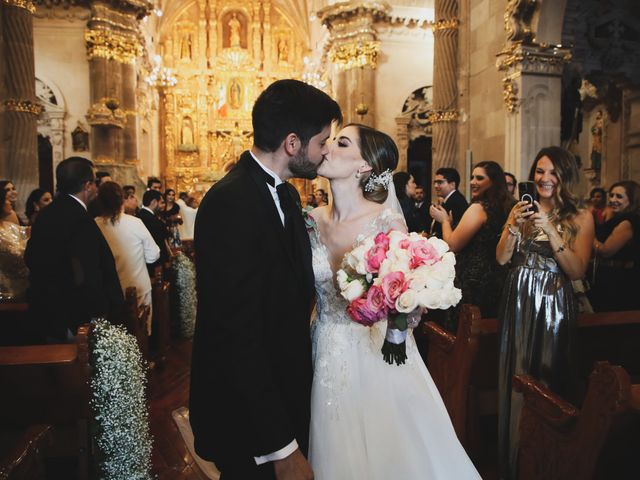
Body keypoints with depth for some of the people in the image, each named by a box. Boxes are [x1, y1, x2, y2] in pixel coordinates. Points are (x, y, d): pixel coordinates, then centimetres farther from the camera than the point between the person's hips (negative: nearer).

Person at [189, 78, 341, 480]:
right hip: (248, 417, -8)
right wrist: (282, 448, -22)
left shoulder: (286, 194, 5)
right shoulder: (231, 204, -24)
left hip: (286, 398, 9)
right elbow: (237, 336, -26)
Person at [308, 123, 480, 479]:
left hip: (377, 353, -3)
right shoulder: (314, 220, -2)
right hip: (329, 358, 4)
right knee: (338, 451, 18)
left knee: (387, 449, 13)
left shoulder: (388, 222, -15)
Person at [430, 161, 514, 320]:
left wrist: (444, 220, 2)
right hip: (495, 283, 9)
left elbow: (452, 244, -14)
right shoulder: (504, 207, 9)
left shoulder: (479, 207, -16)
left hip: (473, 284, -8)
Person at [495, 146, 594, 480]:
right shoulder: (521, 208, 4)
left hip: (554, 305, -2)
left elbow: (577, 271, -11)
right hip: (517, 302, 2)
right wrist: (515, 226, -16)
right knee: (515, 376, 10)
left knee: (546, 381, 9)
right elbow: (501, 259, -2)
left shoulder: (580, 218, -2)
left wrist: (551, 232, -20)